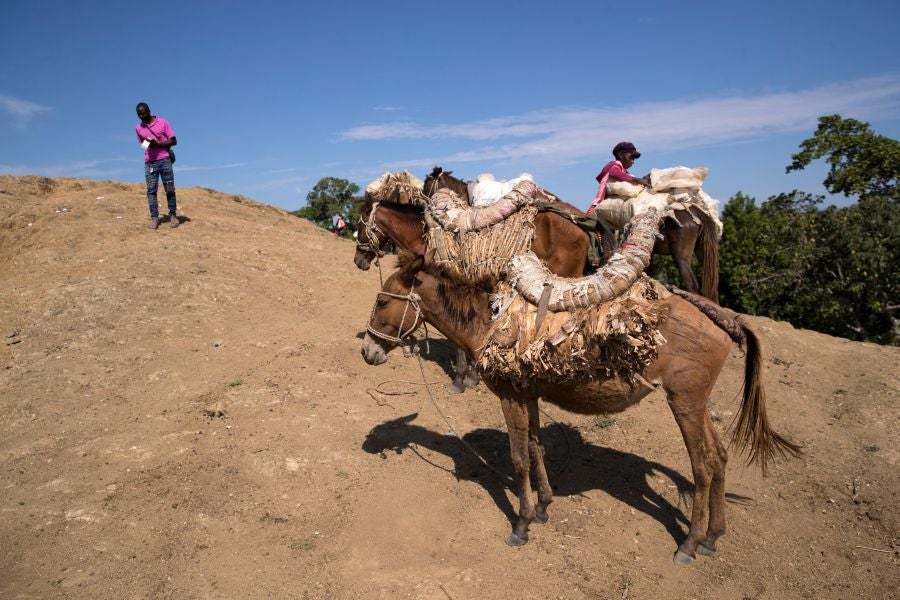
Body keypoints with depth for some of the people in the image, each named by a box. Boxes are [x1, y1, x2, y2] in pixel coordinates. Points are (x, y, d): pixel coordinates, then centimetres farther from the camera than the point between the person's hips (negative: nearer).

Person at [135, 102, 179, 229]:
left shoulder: (163, 122, 1)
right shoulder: (138, 128, 11)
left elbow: (173, 141, -2)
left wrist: (157, 144, -13)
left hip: (165, 160, -2)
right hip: (149, 163, 3)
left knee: (170, 189, 0)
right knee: (151, 190, -5)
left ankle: (173, 215, 8)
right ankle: (154, 217, -6)